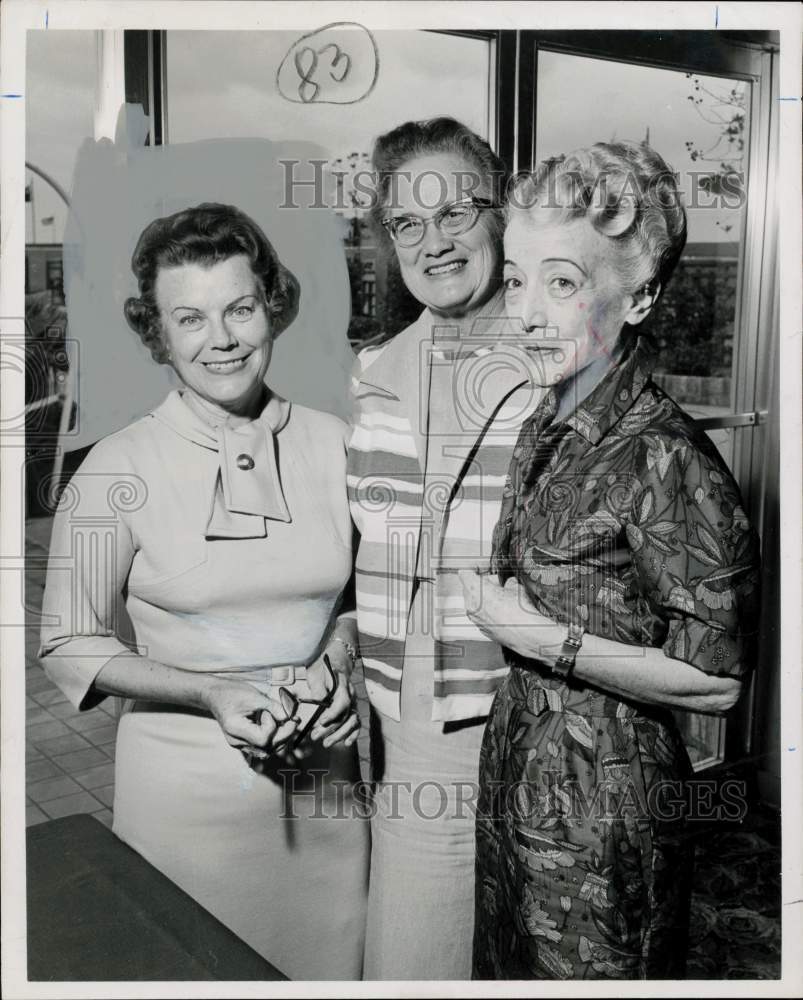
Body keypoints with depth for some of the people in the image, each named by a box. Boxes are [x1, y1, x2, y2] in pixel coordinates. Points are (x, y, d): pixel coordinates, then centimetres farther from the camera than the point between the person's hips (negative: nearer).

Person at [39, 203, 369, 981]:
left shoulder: (332, 444, -3)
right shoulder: (118, 471, -11)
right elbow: (72, 647, -5)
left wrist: (334, 662, -10)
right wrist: (210, 694, -18)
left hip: (326, 778, 3)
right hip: (188, 786, -2)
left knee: (330, 966, 19)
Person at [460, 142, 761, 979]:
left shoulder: (663, 457, -23)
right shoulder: (546, 425, 2)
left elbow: (715, 680, -22)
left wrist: (542, 639, -21)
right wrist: (493, 601, -1)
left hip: (601, 810, -8)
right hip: (518, 776, 8)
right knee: (510, 969, 24)